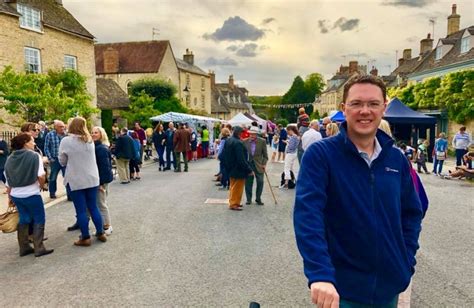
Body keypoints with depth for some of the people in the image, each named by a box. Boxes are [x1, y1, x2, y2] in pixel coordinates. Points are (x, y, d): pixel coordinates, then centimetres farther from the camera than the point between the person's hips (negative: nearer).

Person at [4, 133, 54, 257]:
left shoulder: (10, 159, 8)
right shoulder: (35, 156, -10)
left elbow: (8, 181, 11)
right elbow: (41, 176, -18)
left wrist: (10, 196, 19)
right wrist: (41, 186, 1)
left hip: (15, 195, 6)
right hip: (31, 194, -6)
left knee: (24, 219, 18)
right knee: (39, 219, 6)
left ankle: (24, 248, 24)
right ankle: (39, 248, 6)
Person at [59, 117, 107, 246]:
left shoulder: (66, 141, -10)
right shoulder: (90, 140, 4)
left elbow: (62, 161, 0)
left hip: (76, 181, -4)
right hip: (92, 179, 4)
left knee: (81, 210, 4)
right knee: (93, 207, 14)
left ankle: (85, 238, 11)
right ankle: (101, 233, 20)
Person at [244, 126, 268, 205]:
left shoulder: (262, 141, -3)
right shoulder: (245, 141, -2)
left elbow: (265, 154, 1)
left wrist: (264, 164, -6)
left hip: (258, 165, 0)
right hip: (248, 164, 1)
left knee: (260, 182, 0)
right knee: (248, 182, 5)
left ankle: (258, 199, 17)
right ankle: (248, 199, 19)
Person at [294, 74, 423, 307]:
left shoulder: (397, 159, 1)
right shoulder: (320, 154, -15)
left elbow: (411, 213, 10)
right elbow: (307, 214, -25)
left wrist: (406, 262, 2)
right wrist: (320, 274, -34)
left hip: (389, 286, 6)